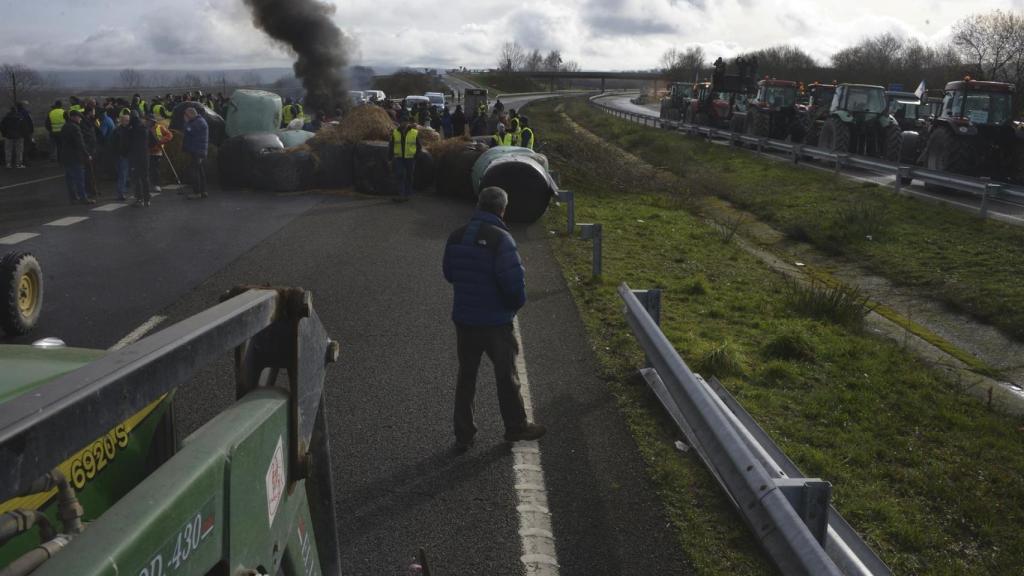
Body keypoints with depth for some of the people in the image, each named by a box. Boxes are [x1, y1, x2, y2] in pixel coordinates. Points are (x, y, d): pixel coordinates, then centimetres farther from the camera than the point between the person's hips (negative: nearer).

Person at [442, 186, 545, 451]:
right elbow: (515, 281, -23)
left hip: (463, 318, 5)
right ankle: (516, 427, 29)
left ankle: (463, 435, 22)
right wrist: (516, 303, -4)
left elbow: (449, 274, 11)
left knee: (466, 375, 15)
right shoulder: (500, 239, -19)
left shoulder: (456, 237, 1)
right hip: (495, 321, -5)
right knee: (506, 375, 13)